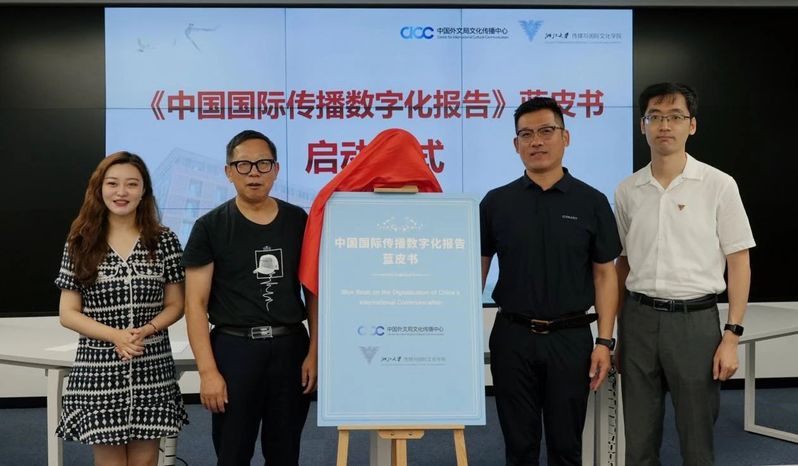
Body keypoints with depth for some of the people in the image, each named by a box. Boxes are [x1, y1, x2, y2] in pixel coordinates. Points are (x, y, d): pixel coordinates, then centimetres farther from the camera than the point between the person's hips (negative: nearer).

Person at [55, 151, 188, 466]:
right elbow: (68, 314, 1)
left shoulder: (164, 241, 2)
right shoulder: (80, 243, 2)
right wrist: (115, 335, -14)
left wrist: (145, 331, -14)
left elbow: (175, 305, 5)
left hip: (152, 369, 1)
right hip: (98, 369, 0)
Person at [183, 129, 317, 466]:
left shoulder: (299, 221, 5)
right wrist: (207, 370, -11)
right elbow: (196, 303, -5)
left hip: (291, 347, 2)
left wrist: (315, 351, -2)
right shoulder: (210, 227, -3)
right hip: (234, 348, -2)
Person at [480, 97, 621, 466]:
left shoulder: (592, 202, 0)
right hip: (512, 337, 1)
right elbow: (477, 268, 6)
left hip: (570, 338, 0)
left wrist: (604, 341, -5)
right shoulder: (496, 202, 1)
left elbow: (605, 274, 1)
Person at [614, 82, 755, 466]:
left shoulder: (718, 185, -4)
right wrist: (614, 332, 10)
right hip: (638, 320, 3)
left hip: (695, 319, -3)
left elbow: (738, 263, -2)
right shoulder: (627, 191, 5)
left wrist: (732, 336, -8)